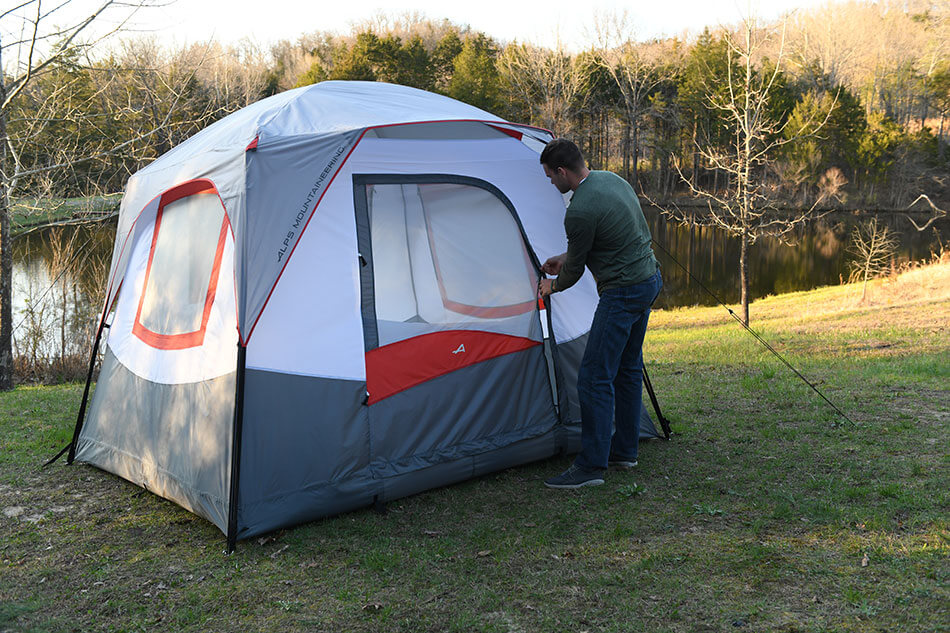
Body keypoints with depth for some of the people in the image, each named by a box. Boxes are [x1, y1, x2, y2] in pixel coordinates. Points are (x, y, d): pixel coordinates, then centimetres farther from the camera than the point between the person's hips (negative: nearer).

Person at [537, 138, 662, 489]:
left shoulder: (579, 211, -22)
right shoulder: (612, 179, 7)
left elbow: (575, 268, -8)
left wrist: (553, 286, 14)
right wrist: (564, 258, 24)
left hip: (623, 292, -10)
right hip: (650, 279, 10)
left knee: (595, 377, -7)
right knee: (628, 368, 17)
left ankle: (591, 466, -4)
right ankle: (624, 450, 27)